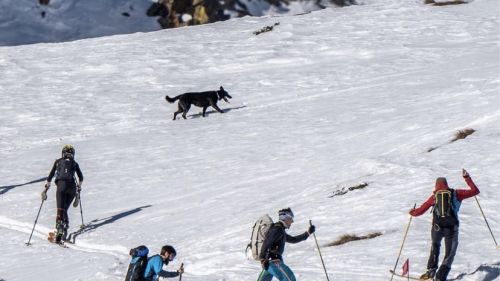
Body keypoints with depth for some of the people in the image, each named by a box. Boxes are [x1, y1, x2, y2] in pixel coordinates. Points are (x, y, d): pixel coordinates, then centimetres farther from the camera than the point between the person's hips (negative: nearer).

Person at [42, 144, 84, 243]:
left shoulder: (58, 161, 19)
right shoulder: (74, 163, 21)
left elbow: (50, 175, 17)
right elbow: (81, 177, 23)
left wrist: (47, 187, 24)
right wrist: (79, 186, 39)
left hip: (61, 185, -2)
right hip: (72, 187, 2)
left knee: (60, 209, -8)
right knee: (65, 209, 13)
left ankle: (59, 225, -30)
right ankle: (65, 227, -4)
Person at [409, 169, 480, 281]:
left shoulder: (434, 196, 10)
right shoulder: (456, 194, 9)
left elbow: (420, 210, 12)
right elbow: (475, 191, 13)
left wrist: (412, 212, 33)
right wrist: (467, 178, 24)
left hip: (437, 227, 1)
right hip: (452, 228, -1)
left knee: (435, 245, 31)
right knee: (449, 254, 8)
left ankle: (431, 270, 23)